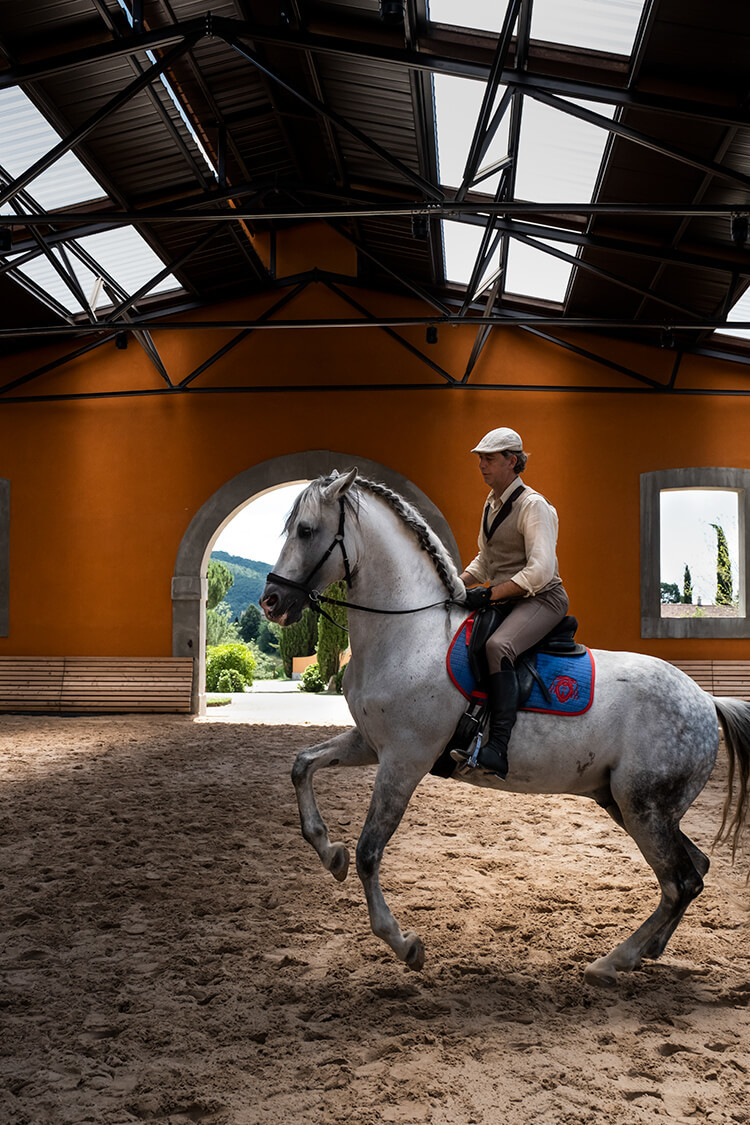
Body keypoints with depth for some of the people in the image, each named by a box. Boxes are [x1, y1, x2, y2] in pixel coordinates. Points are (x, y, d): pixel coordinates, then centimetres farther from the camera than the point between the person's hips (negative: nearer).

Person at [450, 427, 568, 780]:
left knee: (498, 646, -36)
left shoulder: (533, 505, -14)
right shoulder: (491, 505, 14)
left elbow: (540, 571, -24)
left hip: (542, 599, -10)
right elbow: (485, 559, 25)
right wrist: (458, 582, 6)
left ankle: (497, 749, -40)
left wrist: (488, 593, -28)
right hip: (503, 600, 10)